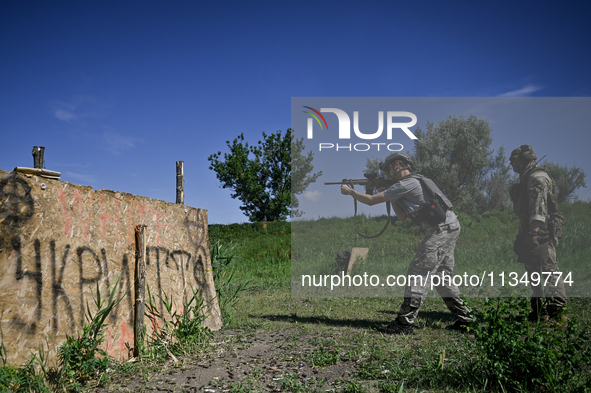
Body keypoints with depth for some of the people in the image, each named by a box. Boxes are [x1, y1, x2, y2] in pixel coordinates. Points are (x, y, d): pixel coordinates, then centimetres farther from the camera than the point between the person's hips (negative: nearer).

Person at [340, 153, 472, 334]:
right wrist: (390, 198, 15)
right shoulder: (413, 183, 21)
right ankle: (464, 318, 21)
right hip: (451, 228, 10)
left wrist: (349, 191, 5)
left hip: (441, 230, -10)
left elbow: (371, 200, -8)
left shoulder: (407, 184, -10)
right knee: (442, 275, 16)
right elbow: (402, 217, 23)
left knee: (419, 272, -10)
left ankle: (405, 322, -9)